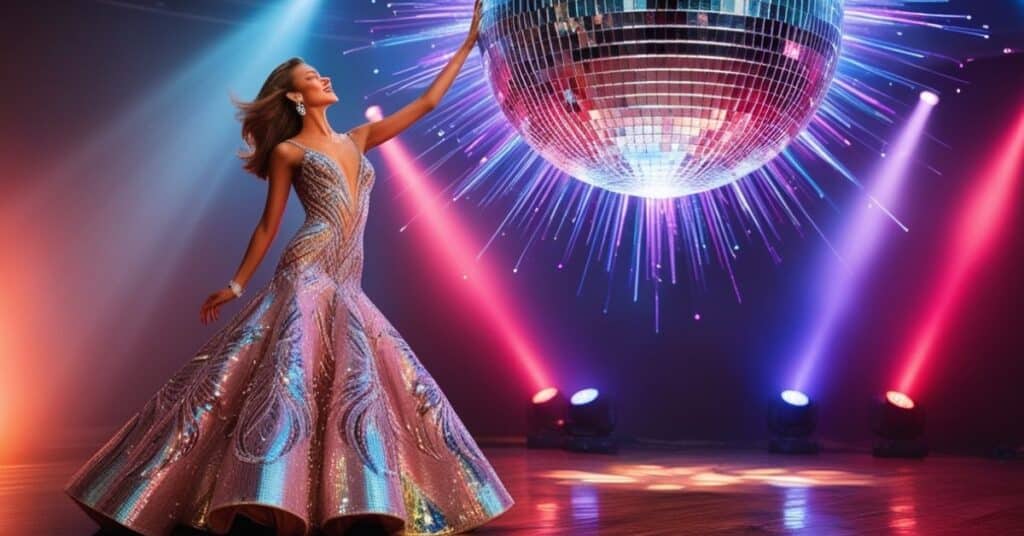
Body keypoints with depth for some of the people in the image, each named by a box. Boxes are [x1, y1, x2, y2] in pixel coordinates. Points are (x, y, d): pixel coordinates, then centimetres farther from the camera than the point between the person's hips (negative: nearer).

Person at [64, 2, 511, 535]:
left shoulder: (358, 139, 20)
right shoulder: (288, 151, 6)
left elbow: (426, 102, 20)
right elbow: (268, 225, 8)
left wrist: (466, 45, 20)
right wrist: (236, 285, 9)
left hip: (346, 287, 6)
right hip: (306, 275, -6)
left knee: (361, 382, 1)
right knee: (289, 373, -18)